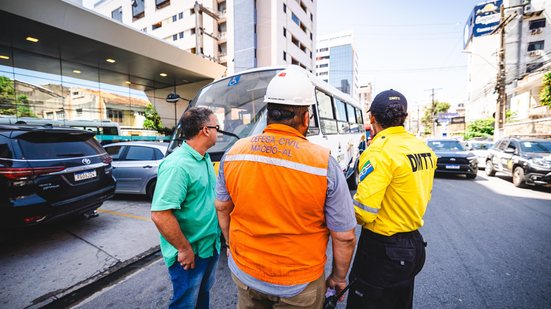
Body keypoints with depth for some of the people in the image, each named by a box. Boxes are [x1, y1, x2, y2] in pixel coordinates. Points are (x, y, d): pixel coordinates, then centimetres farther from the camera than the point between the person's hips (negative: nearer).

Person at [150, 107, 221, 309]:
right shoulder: (177, 165, -27)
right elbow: (160, 215, -30)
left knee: (203, 292, 28)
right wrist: (185, 249, -21)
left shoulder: (205, 159, 3)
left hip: (210, 246, 8)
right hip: (190, 254, -8)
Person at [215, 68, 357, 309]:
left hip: (244, 273, 3)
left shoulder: (233, 154, -12)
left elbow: (222, 209, 2)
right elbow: (344, 237, -14)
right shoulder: (323, 163, -22)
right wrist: (339, 277, 5)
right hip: (298, 285, -2)